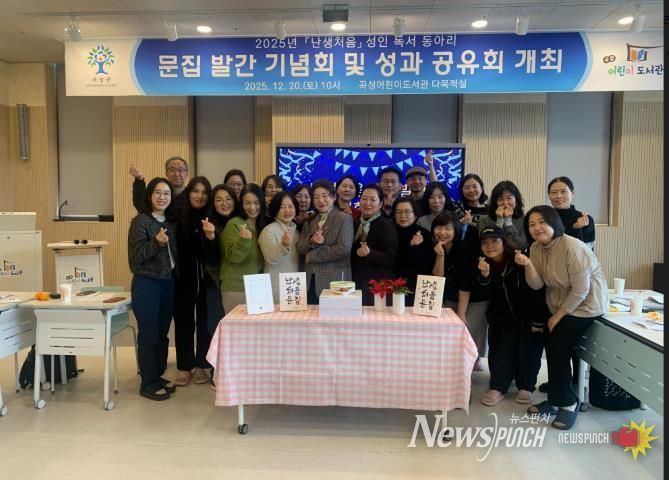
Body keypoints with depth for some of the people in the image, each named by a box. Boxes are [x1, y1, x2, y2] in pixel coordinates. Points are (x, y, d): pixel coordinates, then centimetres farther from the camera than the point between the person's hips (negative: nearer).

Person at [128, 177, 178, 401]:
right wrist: (156, 242, -28)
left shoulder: (171, 222, 9)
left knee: (162, 333, 12)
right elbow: (136, 256, -16)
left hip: (168, 283, 6)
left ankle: (158, 376, 24)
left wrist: (174, 277, 5)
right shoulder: (140, 221, -10)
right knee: (148, 334, 0)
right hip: (146, 284, -6)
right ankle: (148, 383, 10)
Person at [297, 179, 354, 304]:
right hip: (310, 280, 5)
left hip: (334, 280, -5)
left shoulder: (344, 218, -4)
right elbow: (300, 248, 8)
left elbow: (343, 248, -17)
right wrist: (311, 240, -15)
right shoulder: (310, 221, 15)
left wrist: (312, 255, -10)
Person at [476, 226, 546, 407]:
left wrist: (538, 321, -18)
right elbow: (489, 295, -12)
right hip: (505, 317, 4)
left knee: (528, 348, -12)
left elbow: (537, 289, -20)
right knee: (502, 348, -6)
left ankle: (526, 387, 4)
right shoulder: (485, 264, -8)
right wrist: (485, 276, -31)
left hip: (529, 316, -3)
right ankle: (498, 387, -2)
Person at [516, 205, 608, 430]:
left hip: (585, 303, -7)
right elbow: (537, 285, -8)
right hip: (559, 304, 7)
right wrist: (527, 264, -27)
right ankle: (557, 400, 20)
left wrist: (558, 316, -15)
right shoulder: (536, 248, -3)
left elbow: (581, 290, -23)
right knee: (552, 348, 3)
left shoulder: (572, 248, -26)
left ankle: (568, 403, 8)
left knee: (559, 348, -11)